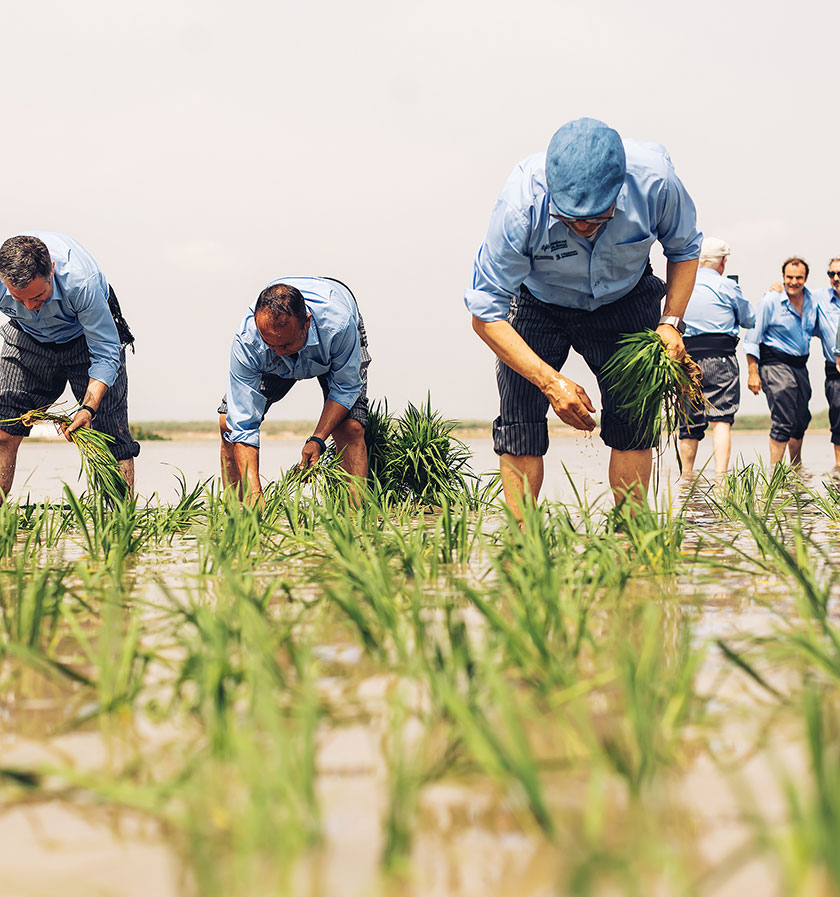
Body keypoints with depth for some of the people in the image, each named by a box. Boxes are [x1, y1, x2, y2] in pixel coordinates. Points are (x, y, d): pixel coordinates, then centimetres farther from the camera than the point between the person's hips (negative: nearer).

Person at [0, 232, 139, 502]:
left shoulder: (82, 282, -40)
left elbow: (106, 354, -30)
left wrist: (89, 408, -40)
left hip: (85, 338, -2)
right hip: (28, 338, 2)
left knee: (112, 438, -10)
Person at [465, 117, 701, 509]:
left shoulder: (655, 179, -31)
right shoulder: (521, 203, -36)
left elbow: (684, 249, -5)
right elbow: (485, 314, -27)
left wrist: (670, 322, -19)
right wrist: (552, 382, -34)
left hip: (624, 299, 1)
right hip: (539, 305, -1)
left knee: (632, 418, -12)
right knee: (519, 419, -15)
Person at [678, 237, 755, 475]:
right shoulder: (726, 286, -2)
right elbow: (749, 320, 10)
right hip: (720, 358, -4)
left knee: (689, 423, 10)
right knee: (721, 419, -8)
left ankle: (686, 475, 15)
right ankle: (720, 473, -22)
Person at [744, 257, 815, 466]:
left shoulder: (811, 300, 7)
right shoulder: (771, 300, -9)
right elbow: (753, 338, -8)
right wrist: (753, 372, -13)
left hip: (800, 366, 6)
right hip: (776, 364, -6)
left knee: (801, 420, 14)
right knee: (784, 422, -14)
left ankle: (797, 468, 33)